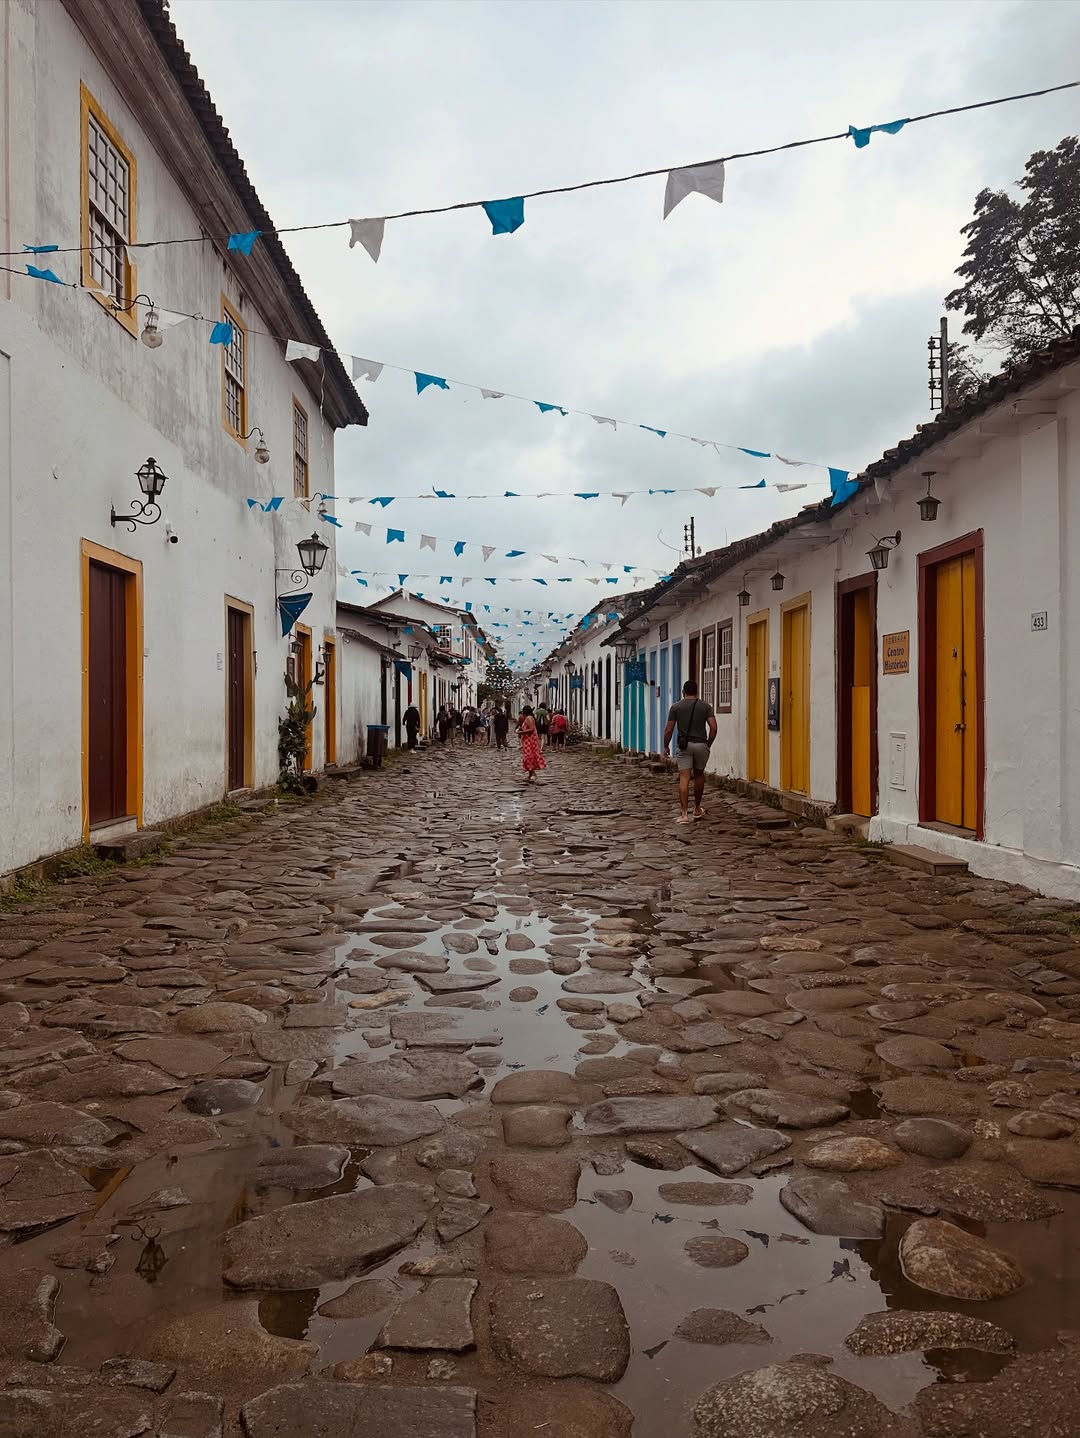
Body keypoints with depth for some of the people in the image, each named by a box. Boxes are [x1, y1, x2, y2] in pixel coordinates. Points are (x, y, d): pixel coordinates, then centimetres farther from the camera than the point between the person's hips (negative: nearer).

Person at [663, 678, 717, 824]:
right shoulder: (705, 706, 5)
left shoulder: (676, 707, 2)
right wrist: (709, 744, 11)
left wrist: (666, 747, 13)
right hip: (701, 745, 2)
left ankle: (684, 813, -15)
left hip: (684, 745, -1)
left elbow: (669, 730, 0)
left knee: (684, 779, -6)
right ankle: (697, 809, 30)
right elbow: (713, 728, -3)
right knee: (699, 775, 19)